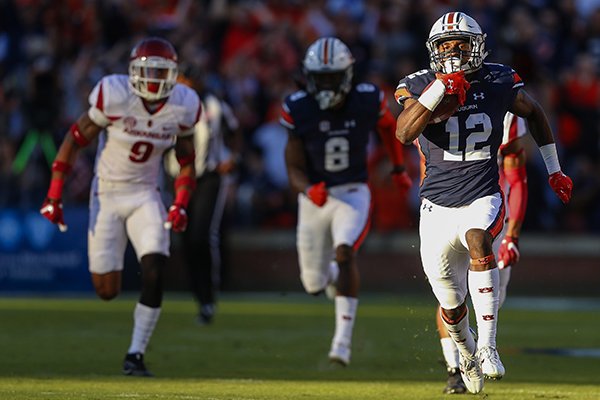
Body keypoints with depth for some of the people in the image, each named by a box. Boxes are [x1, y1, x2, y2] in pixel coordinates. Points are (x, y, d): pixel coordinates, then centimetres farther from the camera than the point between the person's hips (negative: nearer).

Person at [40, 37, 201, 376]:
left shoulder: (182, 107, -8)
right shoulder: (114, 97, -19)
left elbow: (187, 161, 8)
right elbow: (75, 141, -9)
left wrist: (180, 204, -6)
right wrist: (54, 196, -11)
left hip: (146, 196, 2)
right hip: (107, 195, -2)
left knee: (155, 273, -19)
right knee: (108, 291, 1)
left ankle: (136, 355, -8)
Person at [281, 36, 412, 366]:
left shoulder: (367, 101, -11)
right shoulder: (299, 110, -12)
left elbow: (389, 127, 14)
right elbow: (295, 170, -10)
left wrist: (399, 169, 20)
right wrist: (308, 190, -30)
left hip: (352, 194, -2)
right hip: (314, 199, 2)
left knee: (344, 252, -29)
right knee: (314, 285, 9)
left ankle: (343, 340, -29)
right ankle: (335, 275, 50)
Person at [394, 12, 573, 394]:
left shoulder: (499, 82, -2)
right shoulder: (421, 86, -5)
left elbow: (534, 112, 17)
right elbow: (404, 133, -23)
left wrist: (554, 170, 21)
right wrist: (438, 91, -31)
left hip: (483, 199, -1)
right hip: (438, 205, 1)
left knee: (478, 240, -36)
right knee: (451, 306, 9)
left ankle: (487, 346, -34)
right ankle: (466, 352, 43)